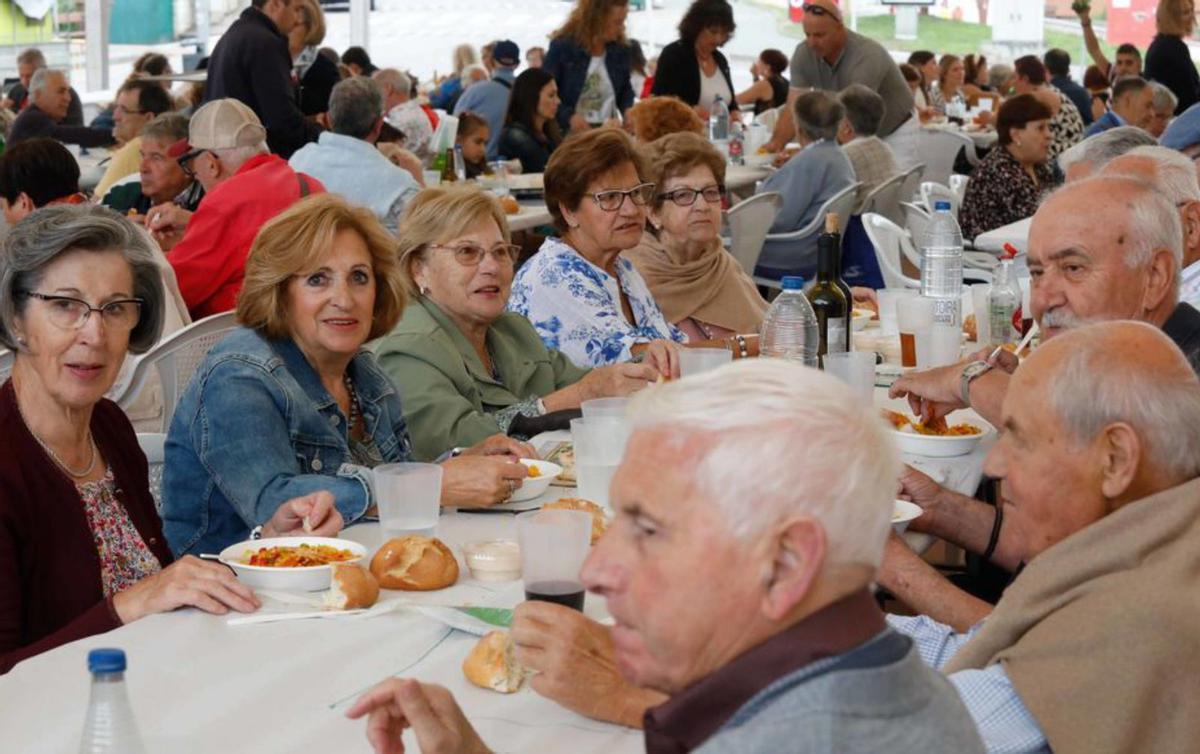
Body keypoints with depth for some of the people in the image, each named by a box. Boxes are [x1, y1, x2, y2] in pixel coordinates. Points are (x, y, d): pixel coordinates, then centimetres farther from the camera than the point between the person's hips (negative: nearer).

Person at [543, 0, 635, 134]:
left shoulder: (620, 50, 5)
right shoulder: (562, 46, -8)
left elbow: (625, 89, 20)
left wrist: (629, 111, -4)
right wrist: (568, 116, -23)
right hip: (569, 132, -4)